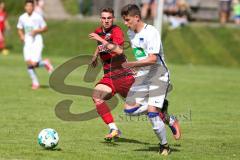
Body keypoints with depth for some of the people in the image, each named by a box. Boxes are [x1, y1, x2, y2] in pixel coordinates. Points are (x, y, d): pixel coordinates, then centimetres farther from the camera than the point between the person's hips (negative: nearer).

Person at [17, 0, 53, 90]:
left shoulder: (38, 17, -9)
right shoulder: (22, 18, 4)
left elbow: (45, 28, -1)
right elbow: (20, 29, 17)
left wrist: (36, 31, -16)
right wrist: (21, 36, -3)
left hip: (37, 42, -4)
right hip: (27, 42, 4)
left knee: (34, 64, -15)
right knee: (28, 63, -6)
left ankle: (45, 63, 17)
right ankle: (35, 82, 9)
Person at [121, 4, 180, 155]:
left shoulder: (151, 32, -18)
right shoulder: (131, 33, 9)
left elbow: (152, 59, -25)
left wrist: (131, 65, -28)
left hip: (158, 74, -8)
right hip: (142, 74, 8)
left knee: (152, 112, -17)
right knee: (129, 108, -3)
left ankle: (164, 146, -1)